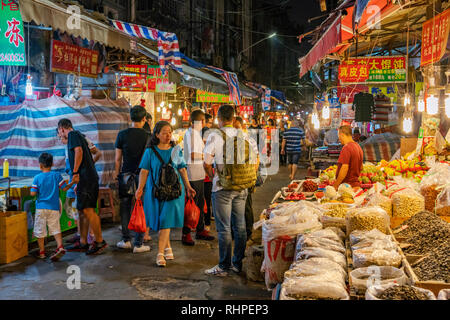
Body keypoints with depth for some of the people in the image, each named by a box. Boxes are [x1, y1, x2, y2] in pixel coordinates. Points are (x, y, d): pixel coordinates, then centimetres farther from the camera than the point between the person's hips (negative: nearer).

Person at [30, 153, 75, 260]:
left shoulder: (37, 178, -5)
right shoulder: (56, 175, -3)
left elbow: (33, 193, -7)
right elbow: (65, 188, -2)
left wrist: (39, 191, 13)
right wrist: (72, 182, 12)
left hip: (41, 208, -1)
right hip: (54, 208, 1)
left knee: (40, 230, 9)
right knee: (55, 228, 8)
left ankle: (42, 251, 13)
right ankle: (60, 247, -11)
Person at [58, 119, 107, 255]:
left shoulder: (73, 134, -1)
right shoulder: (78, 135, 28)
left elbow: (78, 151, -18)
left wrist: (75, 172, -20)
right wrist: (77, 184, 34)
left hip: (86, 177, -10)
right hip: (90, 176, 10)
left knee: (87, 209, -11)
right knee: (83, 210, 12)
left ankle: (100, 241, -7)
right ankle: (83, 243, 17)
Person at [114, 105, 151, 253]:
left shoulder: (122, 134, -1)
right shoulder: (148, 136, -5)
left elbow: (118, 159, 3)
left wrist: (116, 174, 14)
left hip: (126, 175, 2)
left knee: (125, 208, 13)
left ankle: (126, 240, 21)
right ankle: (138, 244, 7)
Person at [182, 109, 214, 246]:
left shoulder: (196, 133, 16)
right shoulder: (191, 133, -16)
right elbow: (193, 156, -23)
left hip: (199, 174, 10)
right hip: (193, 175, -10)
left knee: (200, 203, 17)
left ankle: (200, 230, 29)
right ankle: (186, 234, 4)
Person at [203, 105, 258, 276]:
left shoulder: (215, 136, -10)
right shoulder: (244, 135, 4)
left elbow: (207, 164, -8)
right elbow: (255, 160, 8)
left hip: (222, 187, -5)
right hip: (242, 187, 5)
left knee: (224, 228, 1)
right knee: (240, 226, 13)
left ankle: (223, 266, 8)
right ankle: (237, 263, 22)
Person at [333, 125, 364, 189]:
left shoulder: (346, 148, -16)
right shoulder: (358, 147, 13)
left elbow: (344, 168, -23)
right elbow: (361, 168, 21)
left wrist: (336, 185, -18)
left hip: (347, 185, -9)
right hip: (356, 184, 9)